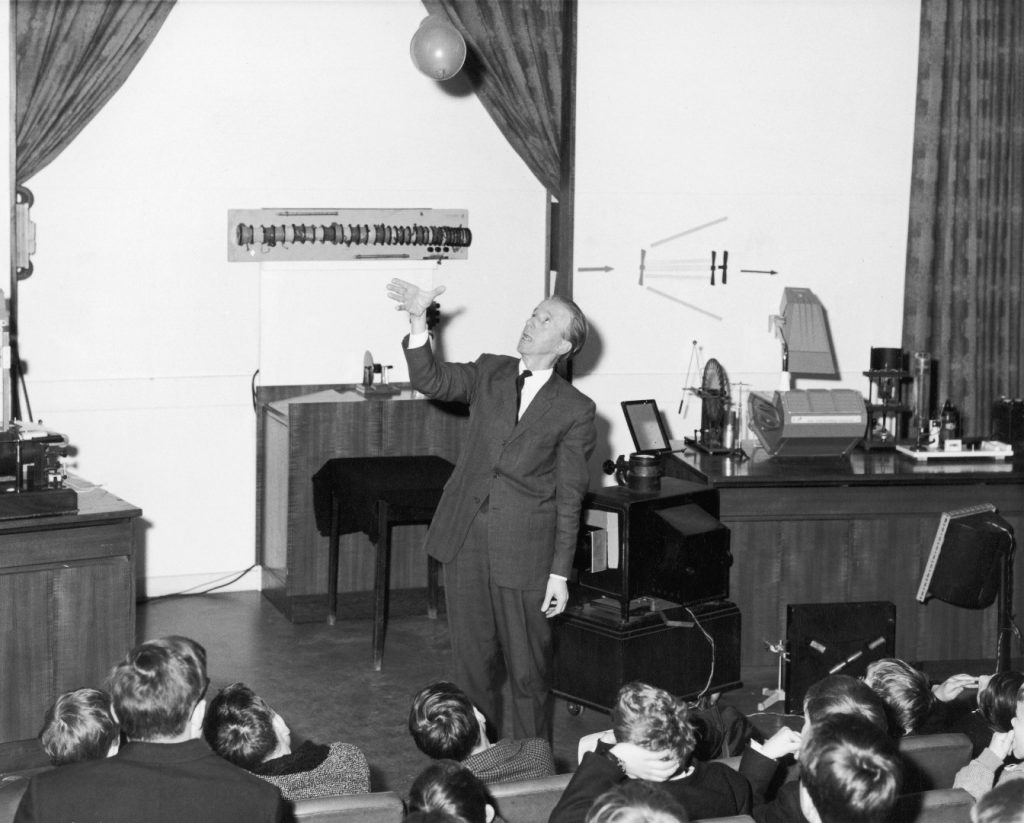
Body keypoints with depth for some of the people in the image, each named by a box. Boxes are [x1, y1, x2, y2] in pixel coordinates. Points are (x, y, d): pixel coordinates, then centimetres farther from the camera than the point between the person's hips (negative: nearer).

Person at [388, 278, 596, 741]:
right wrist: (418, 321, -19)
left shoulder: (574, 411, -2)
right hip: (465, 539, 4)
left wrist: (560, 572, -5)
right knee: (472, 658, 12)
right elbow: (430, 381, -4)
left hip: (524, 548, -3)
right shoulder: (489, 373, 10)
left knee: (528, 666, 3)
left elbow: (569, 497, -2)